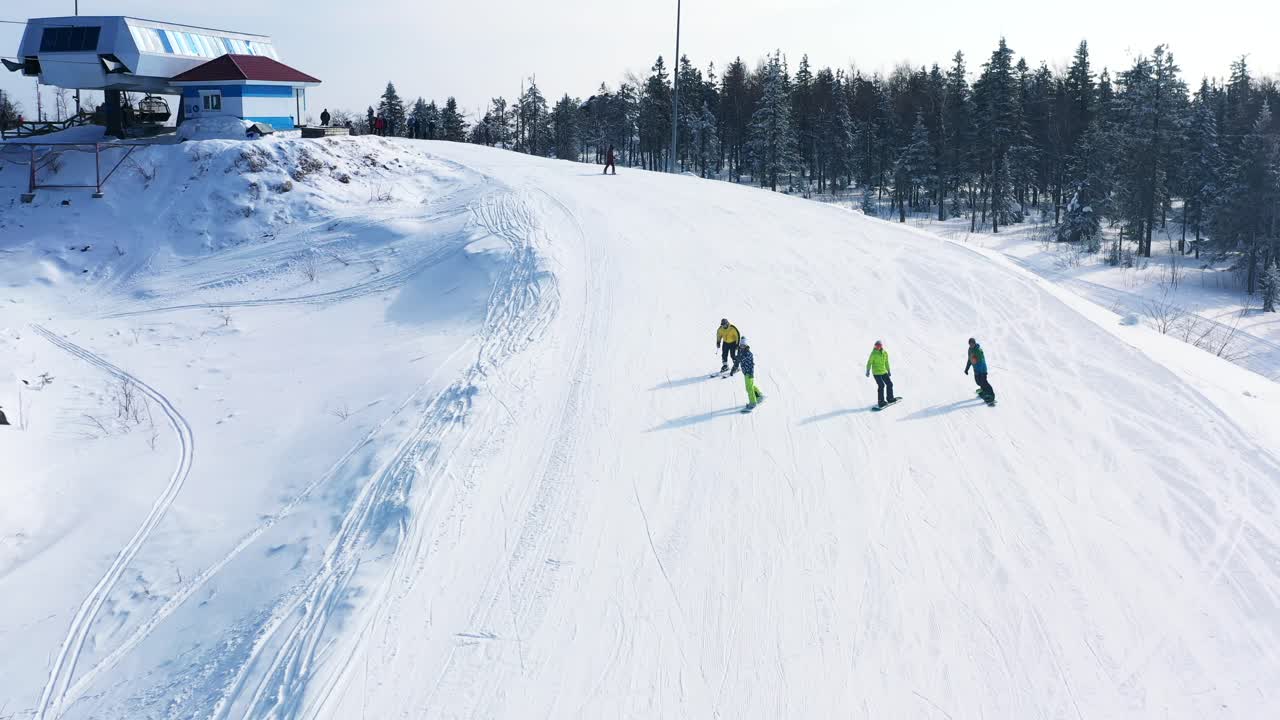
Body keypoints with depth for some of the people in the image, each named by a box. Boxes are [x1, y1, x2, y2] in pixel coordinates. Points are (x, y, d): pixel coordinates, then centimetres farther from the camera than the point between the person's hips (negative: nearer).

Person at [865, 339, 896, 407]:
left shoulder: (885, 353, 5)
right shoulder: (873, 353, -12)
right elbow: (869, 362, -11)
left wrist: (888, 371, 20)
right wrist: (868, 371, -20)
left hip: (884, 372, 6)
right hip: (876, 372, -6)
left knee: (889, 384, 8)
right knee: (881, 385, -14)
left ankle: (890, 398, 25)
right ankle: (881, 401, -7)